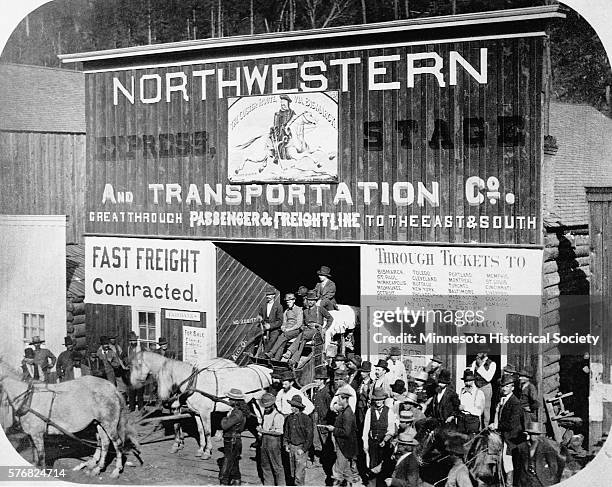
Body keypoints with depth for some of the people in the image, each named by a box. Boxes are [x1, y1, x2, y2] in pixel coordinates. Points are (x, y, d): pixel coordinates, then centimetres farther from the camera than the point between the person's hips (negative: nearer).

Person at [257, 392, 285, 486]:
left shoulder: (278, 416, -14)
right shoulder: (265, 413, 10)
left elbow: (279, 432, -19)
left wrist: (264, 431, -19)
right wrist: (260, 428, 5)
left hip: (274, 441, -8)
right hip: (264, 440, 8)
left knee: (277, 466, 0)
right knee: (265, 465, 13)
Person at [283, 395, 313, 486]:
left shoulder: (306, 419, -11)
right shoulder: (289, 418, 5)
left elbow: (309, 436, -9)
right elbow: (286, 432, 18)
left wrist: (303, 449, -11)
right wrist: (286, 444, 8)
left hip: (301, 448, -6)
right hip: (291, 447, 6)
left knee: (299, 474, -8)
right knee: (293, 473, 11)